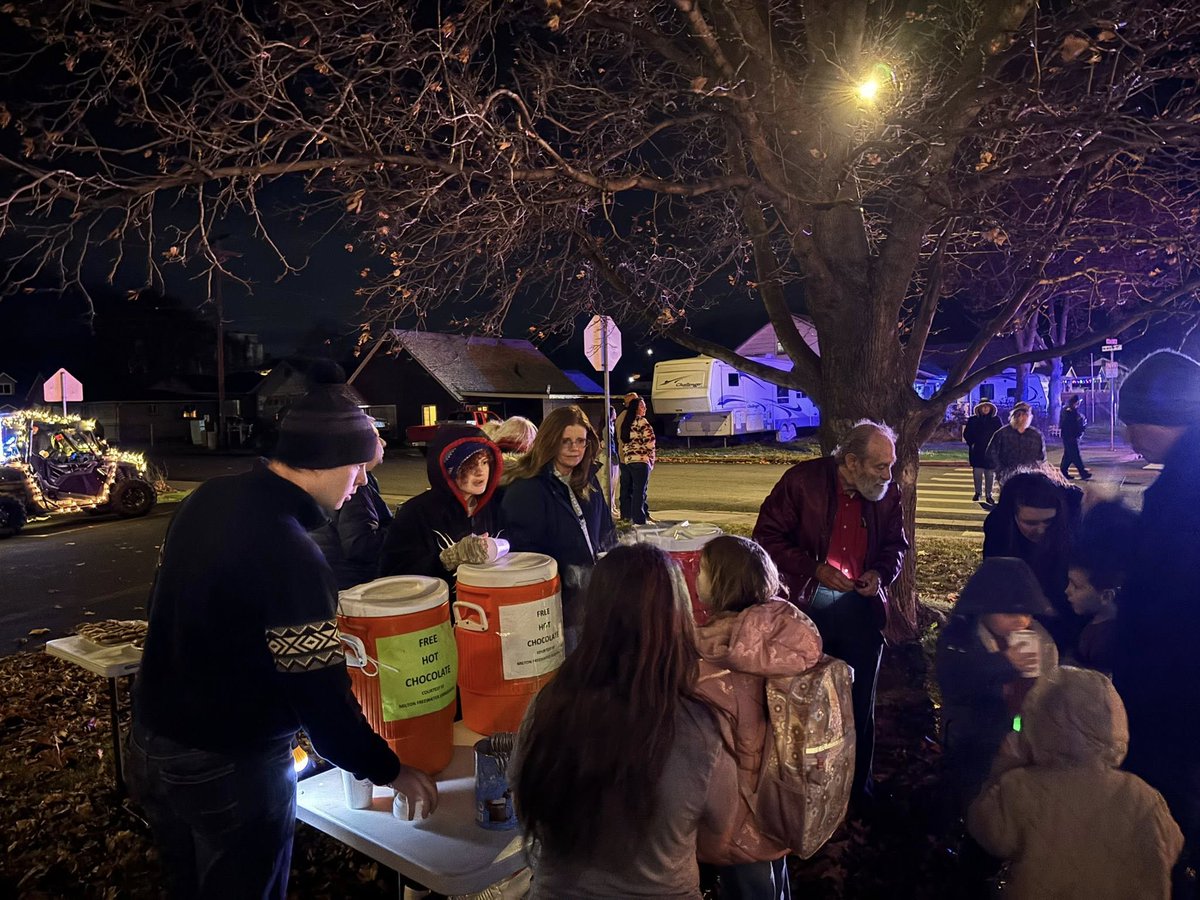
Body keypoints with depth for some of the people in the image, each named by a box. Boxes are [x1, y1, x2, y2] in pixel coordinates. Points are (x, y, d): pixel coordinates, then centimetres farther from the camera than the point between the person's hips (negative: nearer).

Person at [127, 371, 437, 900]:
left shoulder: (208, 499, -5)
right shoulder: (291, 558, -30)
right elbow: (323, 698, -24)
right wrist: (389, 771, -10)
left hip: (153, 738, 8)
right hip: (230, 767, -8)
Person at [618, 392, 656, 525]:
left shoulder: (625, 422, 12)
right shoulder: (642, 421, -9)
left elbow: (621, 440, 13)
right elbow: (649, 441, -14)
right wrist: (651, 458, -2)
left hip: (625, 460, 8)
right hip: (640, 460, -8)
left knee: (627, 490, 14)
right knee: (639, 492, -4)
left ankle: (626, 517, 22)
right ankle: (639, 521, -2)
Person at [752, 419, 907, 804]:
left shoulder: (888, 492, -2)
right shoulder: (802, 480, -13)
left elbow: (896, 544, 13)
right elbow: (767, 536, -11)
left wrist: (881, 573, -8)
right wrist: (815, 569, -18)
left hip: (862, 605, 3)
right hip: (808, 603, -2)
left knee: (860, 703, 14)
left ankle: (858, 785, 34)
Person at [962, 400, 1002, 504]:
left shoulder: (996, 420, 4)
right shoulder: (973, 420, 2)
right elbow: (966, 434, 6)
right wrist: (971, 443, -5)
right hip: (977, 452, 0)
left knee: (990, 474, 2)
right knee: (977, 473, 1)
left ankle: (988, 494, 9)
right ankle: (978, 492, 15)